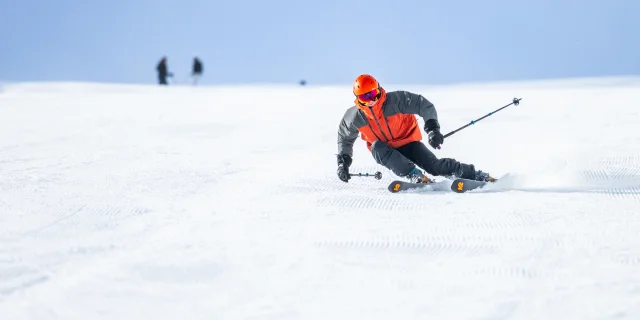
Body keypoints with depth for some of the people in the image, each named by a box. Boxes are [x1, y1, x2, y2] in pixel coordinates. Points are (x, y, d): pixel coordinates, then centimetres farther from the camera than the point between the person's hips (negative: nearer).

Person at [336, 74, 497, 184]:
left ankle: (477, 175, -7)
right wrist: (343, 162, 0)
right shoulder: (354, 117, -13)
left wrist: (432, 128, -32)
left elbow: (425, 106, -20)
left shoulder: (395, 100, -23)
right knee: (377, 147, -35)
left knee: (436, 167, -21)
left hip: (408, 143, -2)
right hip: (384, 151, 2)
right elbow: (344, 138, 7)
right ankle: (415, 175, -39)